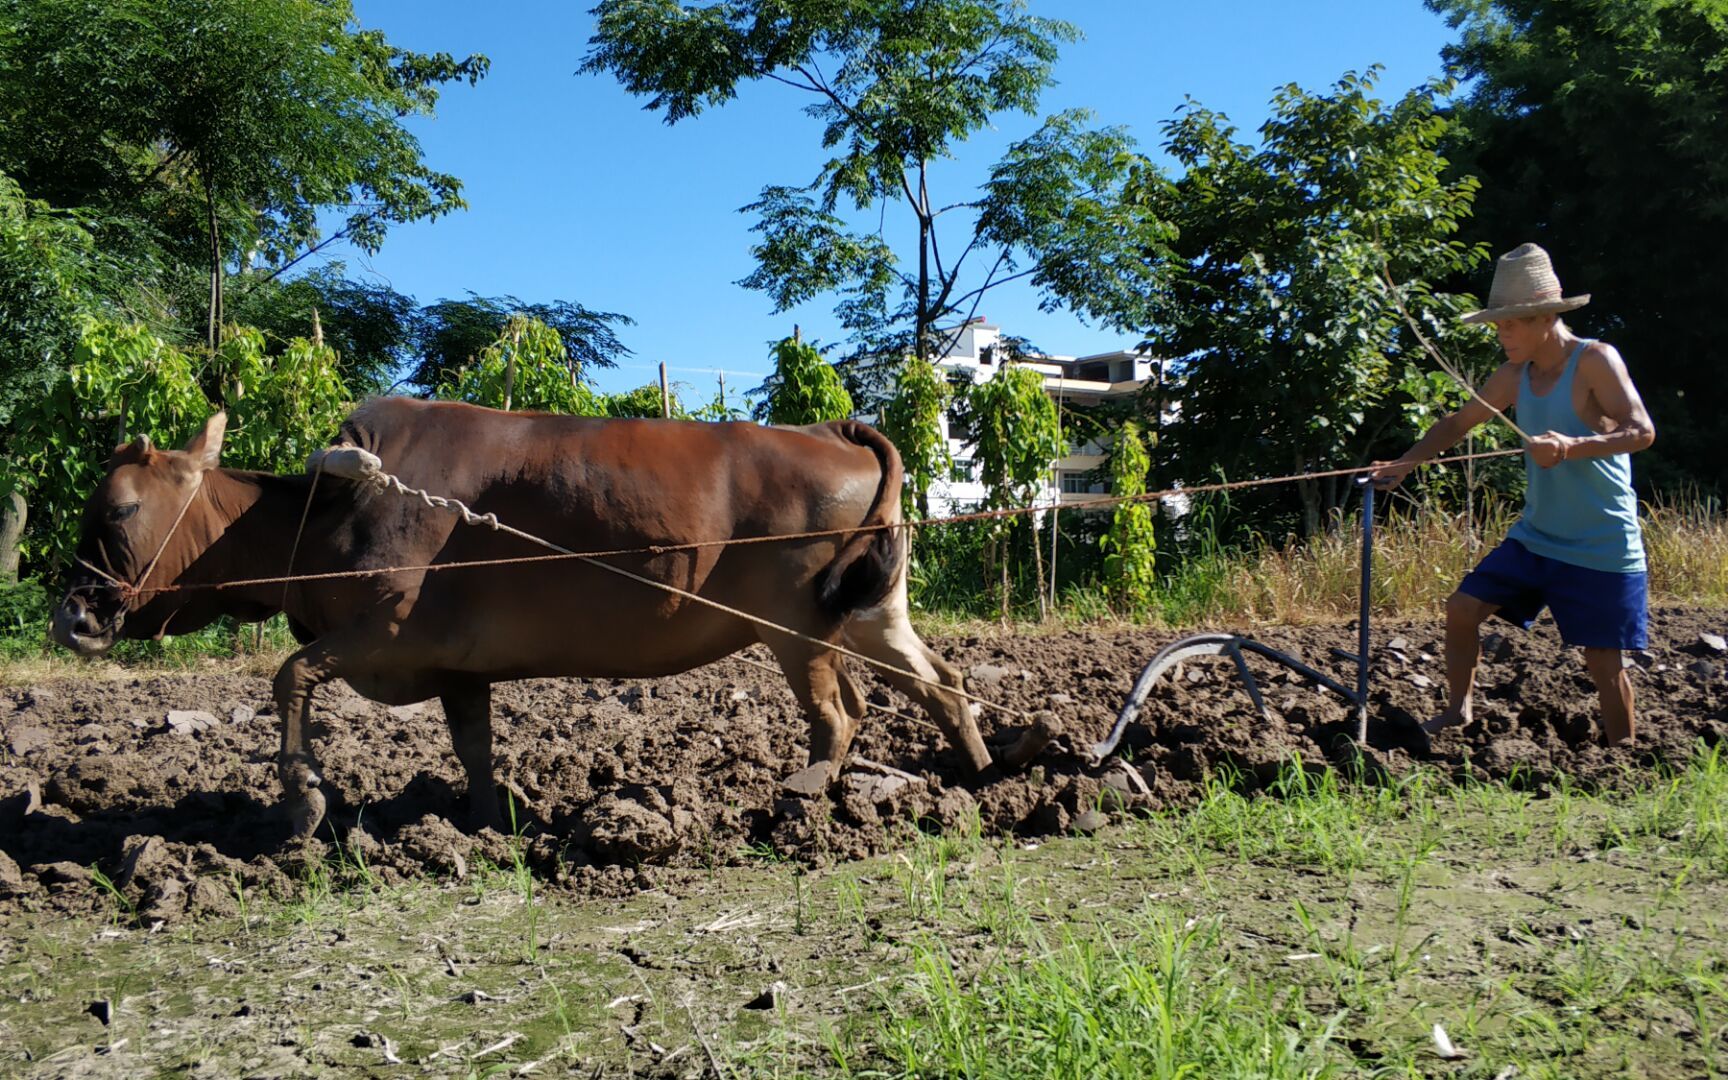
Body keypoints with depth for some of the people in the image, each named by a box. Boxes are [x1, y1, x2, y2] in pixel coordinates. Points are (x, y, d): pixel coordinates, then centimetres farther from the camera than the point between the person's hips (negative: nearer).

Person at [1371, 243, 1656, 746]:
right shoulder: (1515, 375, 3)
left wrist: (1574, 446, -42)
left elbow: (1642, 431, -25)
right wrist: (1405, 464, 4)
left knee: (1604, 663, 0)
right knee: (1463, 607, 2)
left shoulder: (1595, 361, -16)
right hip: (1535, 537, 6)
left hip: (1602, 549, -6)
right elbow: (1458, 423, 14)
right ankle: (1457, 710, 20)